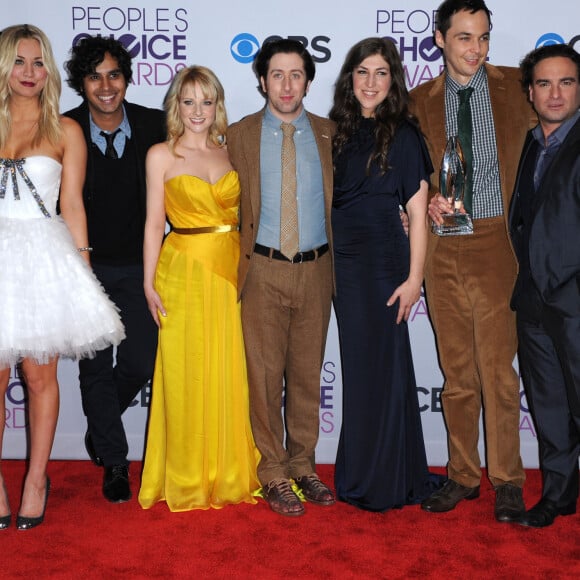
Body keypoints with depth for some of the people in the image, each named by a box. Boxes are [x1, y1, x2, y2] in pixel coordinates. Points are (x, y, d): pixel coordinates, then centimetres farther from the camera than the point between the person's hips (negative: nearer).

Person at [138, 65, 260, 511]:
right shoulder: (162, 155, 2)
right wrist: (150, 282, -5)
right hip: (185, 270, -3)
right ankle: (187, 479, 16)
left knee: (231, 372, 7)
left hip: (231, 271, 3)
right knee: (187, 374, 2)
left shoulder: (229, 152, 11)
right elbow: (155, 222, 0)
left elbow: (243, 215, 13)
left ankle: (231, 472, 21)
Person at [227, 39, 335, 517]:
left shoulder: (329, 134, 8)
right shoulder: (239, 135, 4)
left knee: (308, 374, 10)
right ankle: (275, 476, 14)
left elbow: (342, 199, 12)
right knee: (265, 375, 1)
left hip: (316, 269, 2)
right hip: (263, 271, -2)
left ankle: (303, 467, 24)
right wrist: (236, 261, -1)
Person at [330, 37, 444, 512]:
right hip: (341, 261, 5)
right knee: (355, 365, 11)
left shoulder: (403, 135, -4)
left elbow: (417, 213, -7)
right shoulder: (339, 132, 11)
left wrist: (414, 278, -13)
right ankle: (358, 476, 24)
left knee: (380, 365, 1)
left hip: (382, 262, -5)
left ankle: (387, 481, 15)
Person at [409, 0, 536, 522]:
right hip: (441, 248, 2)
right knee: (456, 370, 9)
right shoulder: (420, 101, 10)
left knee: (497, 367, -3)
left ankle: (507, 481, 12)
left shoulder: (516, 87, 4)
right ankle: (462, 475, 22)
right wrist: (429, 201, -7)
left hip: (494, 244, -2)